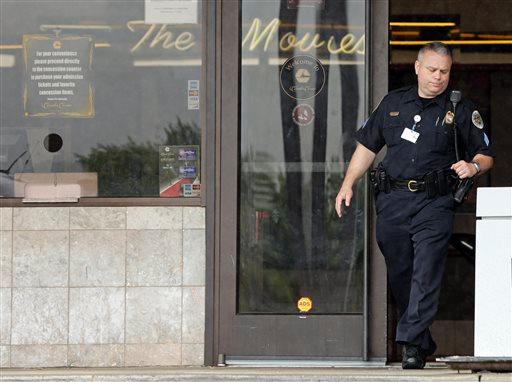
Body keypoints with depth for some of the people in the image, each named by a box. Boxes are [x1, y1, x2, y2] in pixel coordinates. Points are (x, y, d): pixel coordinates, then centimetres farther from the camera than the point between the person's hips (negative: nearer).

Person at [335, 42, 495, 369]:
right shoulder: (393, 103, 13)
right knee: (399, 275, 8)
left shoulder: (461, 110, 5)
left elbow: (486, 156, 8)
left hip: (434, 204, -4)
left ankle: (412, 344, -13)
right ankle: (424, 340, 22)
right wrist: (348, 185, 10)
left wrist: (473, 166, -14)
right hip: (392, 203, 4)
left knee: (426, 274, -13)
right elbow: (367, 146, 18)